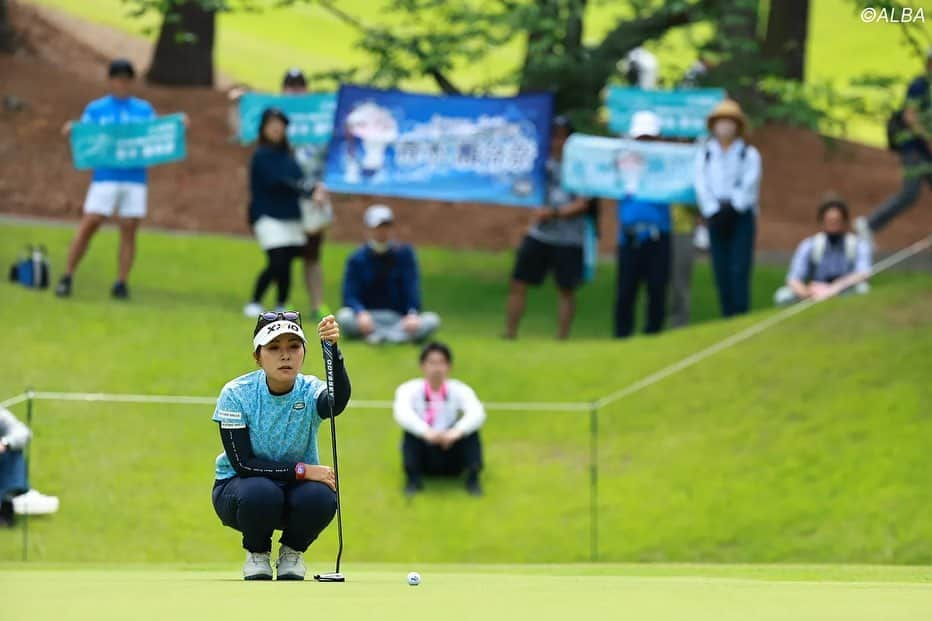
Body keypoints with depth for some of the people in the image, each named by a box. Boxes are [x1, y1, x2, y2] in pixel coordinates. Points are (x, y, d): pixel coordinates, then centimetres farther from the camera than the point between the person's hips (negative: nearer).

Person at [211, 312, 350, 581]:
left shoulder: (310, 391, -15)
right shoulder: (236, 394, -17)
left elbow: (339, 400, -41)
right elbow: (242, 463, -19)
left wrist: (333, 349, -59)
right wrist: (301, 470, -27)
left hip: (296, 487, 2)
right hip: (238, 486, -2)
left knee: (320, 497, -33)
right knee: (261, 493, -37)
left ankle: (292, 553, 1)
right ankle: (257, 553, -3)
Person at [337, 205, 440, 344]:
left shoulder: (405, 253, 5)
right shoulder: (357, 259, 3)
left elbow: (412, 289, -3)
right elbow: (350, 295, -6)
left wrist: (413, 314, -23)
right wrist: (361, 314, -28)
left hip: (400, 318, 1)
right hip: (369, 317, -1)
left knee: (432, 320, -26)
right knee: (344, 317, -32)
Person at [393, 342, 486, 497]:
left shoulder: (460, 390, -5)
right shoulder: (409, 390, -8)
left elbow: (477, 413, -25)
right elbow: (402, 414, -30)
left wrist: (457, 431, -46)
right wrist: (426, 431, -49)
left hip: (451, 459, 1)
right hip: (422, 459, -1)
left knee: (470, 427, -23)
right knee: (411, 430, -28)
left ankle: (473, 477, -26)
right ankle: (413, 478, -29)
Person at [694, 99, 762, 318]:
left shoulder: (749, 154, 5)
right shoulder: (704, 154, 11)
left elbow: (748, 185, -4)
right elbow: (701, 185, 2)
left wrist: (731, 207, -15)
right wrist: (713, 211, -11)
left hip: (741, 216, -3)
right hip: (716, 217, 3)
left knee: (739, 269, -12)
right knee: (721, 272, -1)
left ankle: (741, 315, -16)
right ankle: (727, 315, 1)